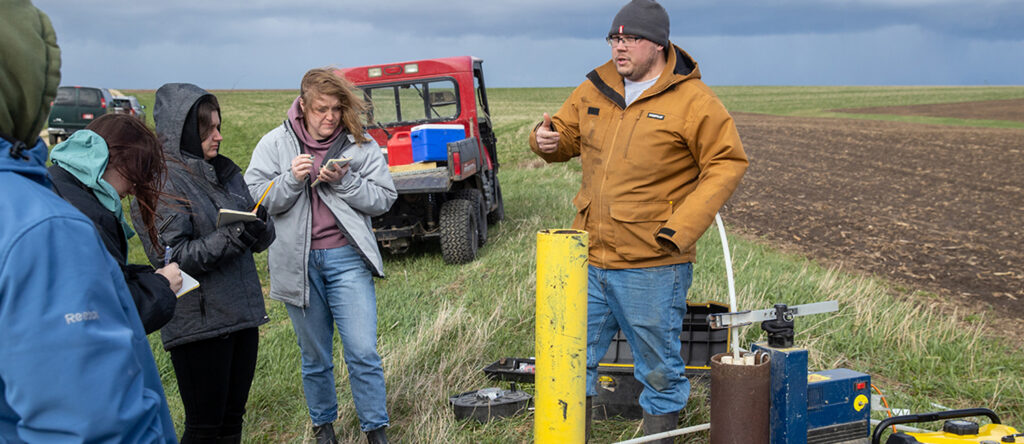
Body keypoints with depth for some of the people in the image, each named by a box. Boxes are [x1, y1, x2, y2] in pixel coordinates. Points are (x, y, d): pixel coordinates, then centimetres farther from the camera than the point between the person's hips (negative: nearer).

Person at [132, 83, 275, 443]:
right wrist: (234, 238, -25)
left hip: (242, 315, 7)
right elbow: (171, 257, -17)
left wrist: (260, 229, -11)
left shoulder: (225, 172, 13)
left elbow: (263, 237, 13)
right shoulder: (160, 183, -10)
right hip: (198, 323, -7)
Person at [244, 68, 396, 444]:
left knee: (363, 352, -4)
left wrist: (343, 181, -16)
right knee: (314, 356, 14)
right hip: (298, 262, 1)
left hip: (347, 258, -1)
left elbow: (383, 198, -2)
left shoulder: (360, 144, 0)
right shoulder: (275, 144, 0)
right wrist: (292, 180, -19)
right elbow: (253, 200, -5)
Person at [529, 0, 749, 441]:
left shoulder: (692, 100, -8)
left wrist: (683, 226, -16)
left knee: (659, 368, 9)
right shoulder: (595, 89, 8)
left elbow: (726, 164, -6)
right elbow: (567, 134, 21)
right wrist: (547, 140, -5)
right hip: (589, 260, 5)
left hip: (652, 268, -5)